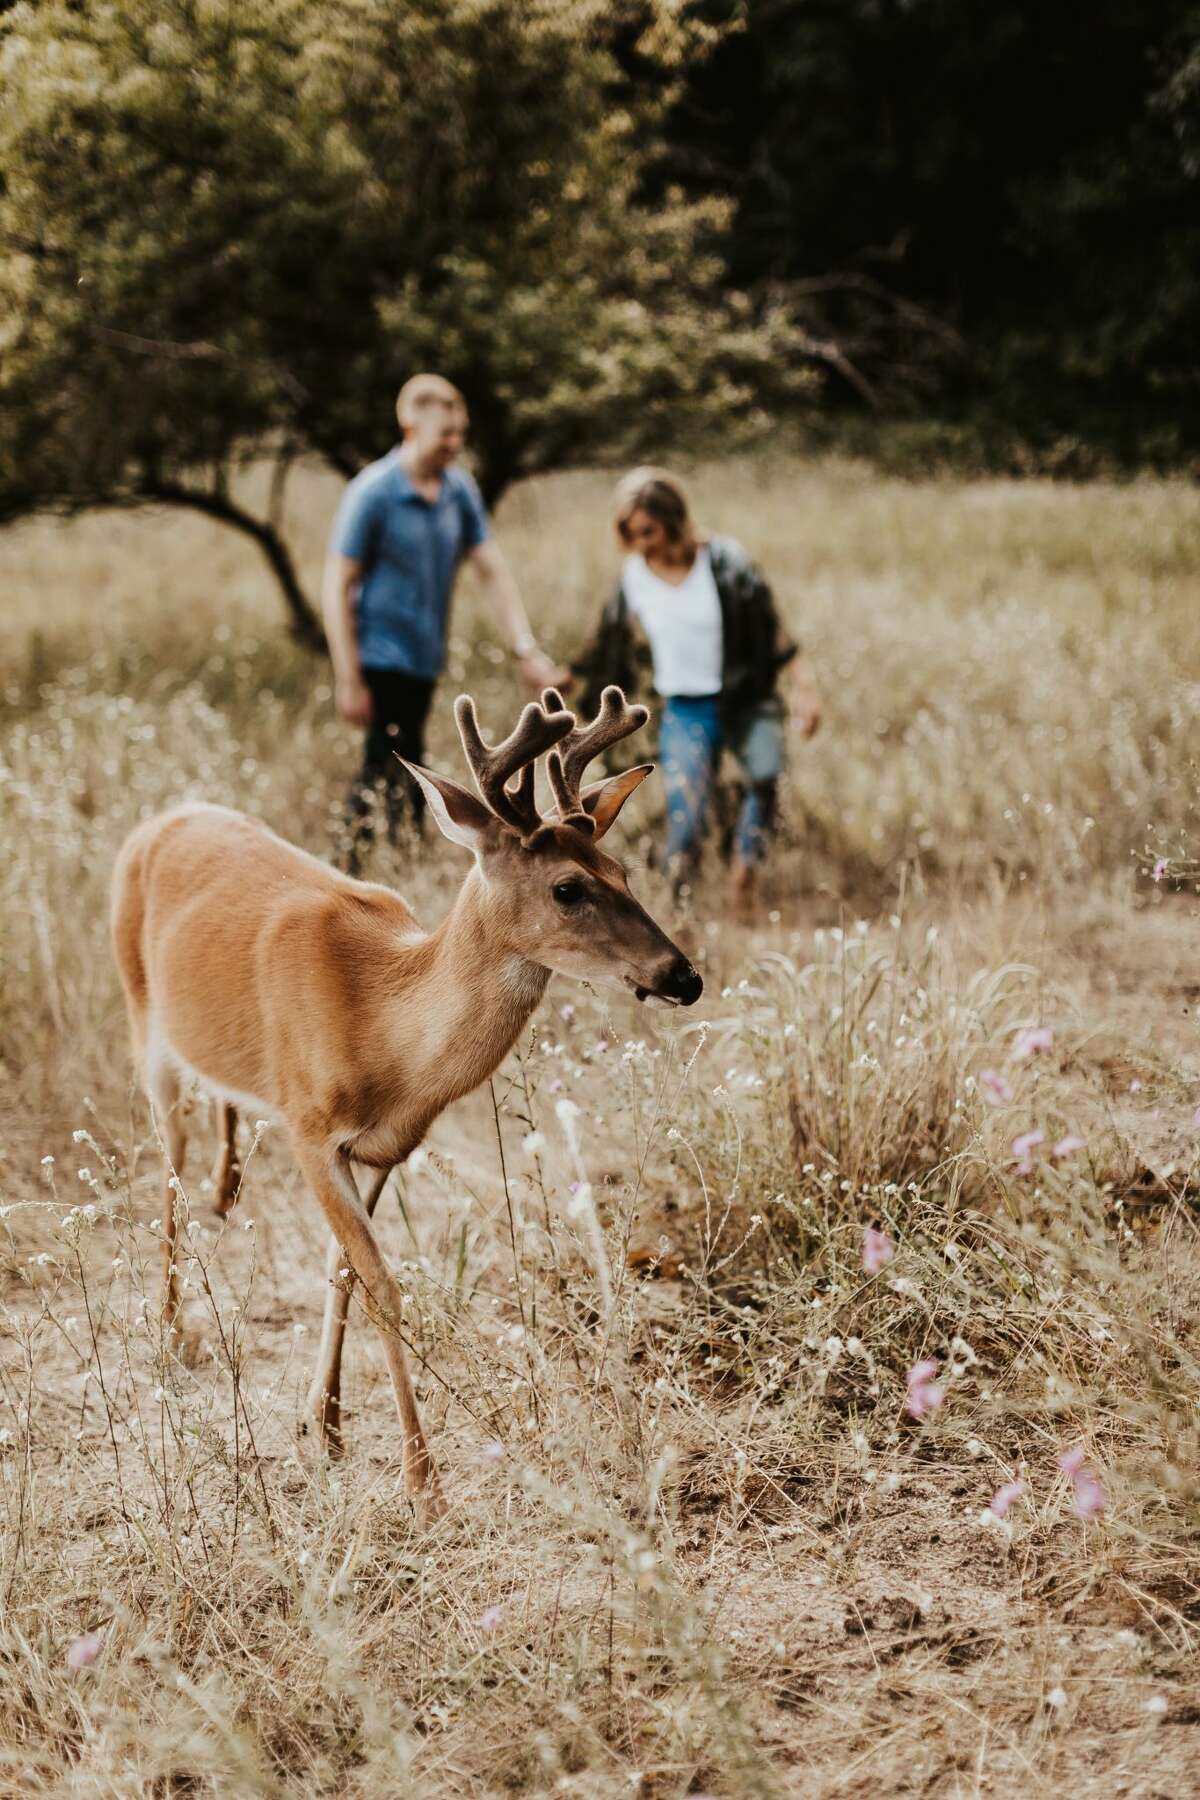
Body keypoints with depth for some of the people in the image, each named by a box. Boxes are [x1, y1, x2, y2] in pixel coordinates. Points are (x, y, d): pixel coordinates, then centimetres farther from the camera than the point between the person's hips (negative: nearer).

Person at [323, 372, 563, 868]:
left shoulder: (460, 489, 4)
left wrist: (526, 649, -3)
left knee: (379, 775, 14)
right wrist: (349, 681, -16)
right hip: (381, 656, -7)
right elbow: (337, 588, -13)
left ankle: (356, 875, 23)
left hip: (424, 659, 7)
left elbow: (493, 570, 7)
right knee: (404, 781, -9)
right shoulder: (372, 493, -14)